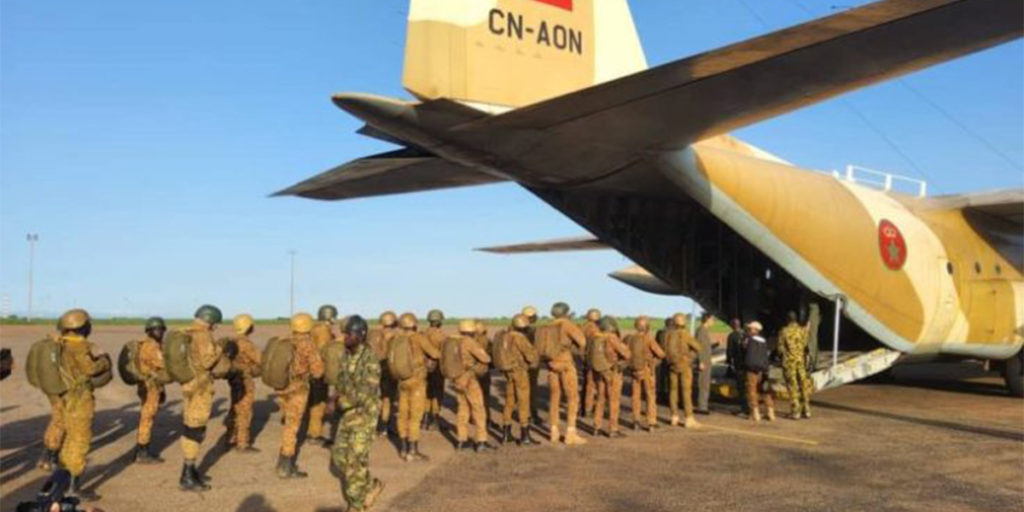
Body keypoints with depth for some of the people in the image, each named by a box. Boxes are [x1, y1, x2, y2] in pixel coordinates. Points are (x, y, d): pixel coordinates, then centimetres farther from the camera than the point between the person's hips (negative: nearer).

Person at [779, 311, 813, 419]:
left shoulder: (784, 331, -9)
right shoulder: (803, 330, -2)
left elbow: (781, 348, -5)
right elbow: (806, 345, 2)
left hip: (789, 362, -3)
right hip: (801, 360, 3)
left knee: (792, 386, 1)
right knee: (804, 385, 11)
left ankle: (795, 412, 1)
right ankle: (806, 410, 15)